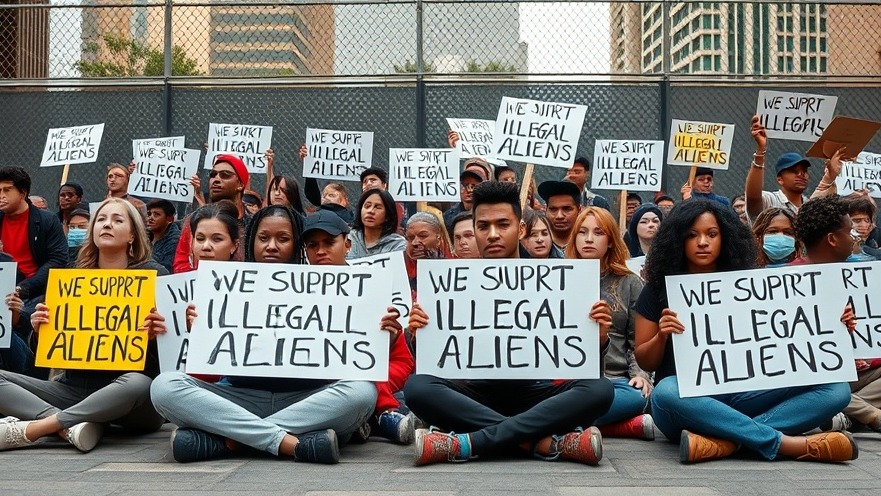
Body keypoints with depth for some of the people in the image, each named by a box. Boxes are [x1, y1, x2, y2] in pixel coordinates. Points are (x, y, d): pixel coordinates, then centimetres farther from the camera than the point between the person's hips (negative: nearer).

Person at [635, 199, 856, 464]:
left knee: (836, 389, -17)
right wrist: (661, 336, -17)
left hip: (741, 395, 3)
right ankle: (784, 443, -32)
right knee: (666, 392, -39)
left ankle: (725, 440, -33)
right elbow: (645, 362, 5)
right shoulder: (658, 289, 4)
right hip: (686, 395, -3)